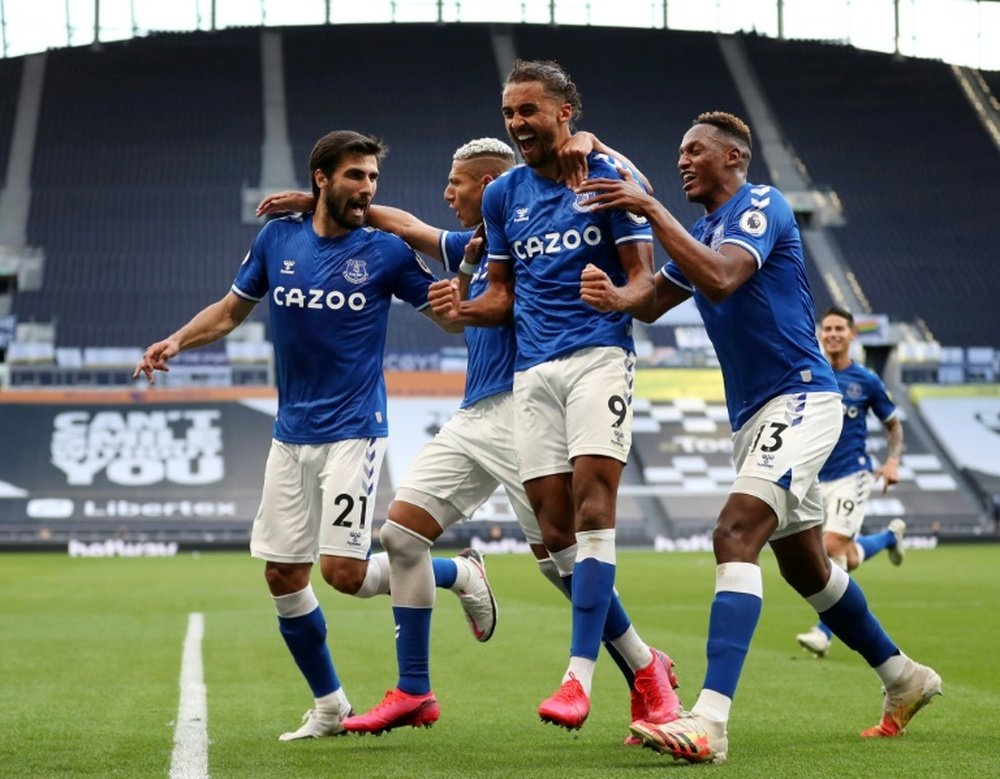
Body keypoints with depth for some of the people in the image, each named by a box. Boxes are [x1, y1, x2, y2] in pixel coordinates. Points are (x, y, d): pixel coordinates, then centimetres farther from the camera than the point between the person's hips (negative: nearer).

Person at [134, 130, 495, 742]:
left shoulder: (386, 251, -5)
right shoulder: (277, 240, 4)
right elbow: (232, 309, 16)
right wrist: (177, 343, 1)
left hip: (353, 432, -4)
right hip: (291, 434, 4)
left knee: (343, 572, -15)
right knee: (283, 575, 5)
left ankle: (460, 573, 11)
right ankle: (330, 707, 20)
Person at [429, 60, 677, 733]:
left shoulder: (609, 176, 0)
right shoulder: (504, 195, 14)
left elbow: (644, 278, -1)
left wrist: (619, 296, -24)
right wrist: (466, 309, -2)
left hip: (599, 355, -5)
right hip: (532, 369, 5)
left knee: (592, 511, -17)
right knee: (555, 528, 0)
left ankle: (580, 676, -20)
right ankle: (642, 666, 15)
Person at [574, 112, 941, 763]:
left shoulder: (762, 207, -10)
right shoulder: (703, 235, 18)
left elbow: (719, 280, -27)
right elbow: (653, 303, 11)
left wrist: (650, 208, -27)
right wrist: (614, 296, -12)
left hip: (800, 398, -10)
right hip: (754, 415, 10)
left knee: (736, 535, -25)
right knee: (804, 565, 18)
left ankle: (710, 722, -35)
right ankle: (903, 679, 37)